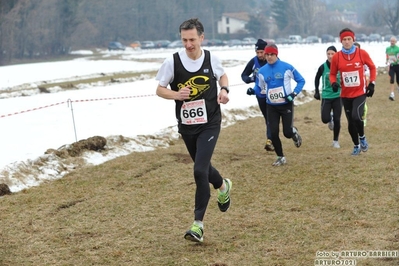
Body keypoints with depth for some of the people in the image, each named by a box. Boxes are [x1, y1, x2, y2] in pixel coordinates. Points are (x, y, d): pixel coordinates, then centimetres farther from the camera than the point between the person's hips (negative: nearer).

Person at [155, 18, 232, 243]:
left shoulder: (212, 59, -7)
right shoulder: (173, 62, -11)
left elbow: (222, 75, 15)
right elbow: (160, 90, -2)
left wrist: (224, 90, -6)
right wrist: (176, 94, -23)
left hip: (210, 124, -2)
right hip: (186, 125, 2)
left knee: (200, 170, -15)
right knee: (202, 168, 19)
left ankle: (199, 223, -6)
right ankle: (223, 186, 54)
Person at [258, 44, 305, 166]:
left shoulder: (286, 67, -10)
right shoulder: (262, 71, 1)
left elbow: (301, 80, -1)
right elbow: (261, 87, 13)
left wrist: (294, 93, -13)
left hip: (286, 104, -3)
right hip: (271, 106, 3)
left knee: (287, 132, -7)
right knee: (274, 133, -3)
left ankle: (294, 132, 31)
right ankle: (280, 157, 15)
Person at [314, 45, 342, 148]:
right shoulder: (323, 67, -7)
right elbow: (317, 79, 9)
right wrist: (316, 92, 7)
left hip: (338, 96, 0)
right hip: (326, 96, 0)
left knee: (337, 120, 2)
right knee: (325, 119, -8)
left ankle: (335, 140, 20)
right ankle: (330, 119, 30)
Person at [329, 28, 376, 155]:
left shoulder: (362, 53, -8)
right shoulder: (336, 57, -5)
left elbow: (372, 67, 6)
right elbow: (332, 74, 6)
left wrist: (372, 83, -2)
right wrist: (334, 83, -15)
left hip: (360, 92, -2)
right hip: (345, 94, 2)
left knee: (356, 116, -22)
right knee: (351, 123, 9)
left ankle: (362, 138, 7)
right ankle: (356, 146, 30)